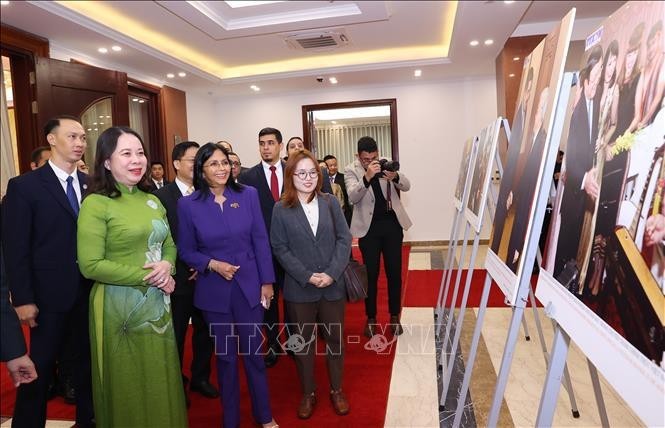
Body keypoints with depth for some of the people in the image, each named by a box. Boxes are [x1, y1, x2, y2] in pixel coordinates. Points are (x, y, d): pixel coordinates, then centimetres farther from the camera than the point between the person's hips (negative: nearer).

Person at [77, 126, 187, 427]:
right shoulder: (96, 204, -12)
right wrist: (145, 277, -17)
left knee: (160, 382, 17)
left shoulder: (152, 200, 7)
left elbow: (169, 245, 13)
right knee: (128, 385, 12)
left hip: (157, 303, 6)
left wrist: (167, 266, -8)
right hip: (119, 305, -5)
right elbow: (90, 265, -16)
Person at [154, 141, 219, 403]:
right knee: (176, 336, 12)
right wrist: (189, 266, -14)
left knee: (204, 332, 17)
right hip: (179, 279, -3)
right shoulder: (162, 196, -9)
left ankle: (200, 378, 37)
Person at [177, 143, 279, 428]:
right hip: (213, 291, 0)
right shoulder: (188, 205, -6)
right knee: (225, 356, 15)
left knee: (253, 352, 12)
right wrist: (212, 264, -17)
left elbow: (261, 241, -1)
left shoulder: (248, 195, -4)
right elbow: (186, 251, 0)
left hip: (249, 286, 1)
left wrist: (267, 281, -1)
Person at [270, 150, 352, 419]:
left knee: (335, 339, 14)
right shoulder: (281, 209, -4)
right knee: (303, 342, 12)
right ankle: (308, 394, 31)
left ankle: (336, 390, 34)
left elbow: (344, 239, -1)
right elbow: (280, 248, -6)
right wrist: (307, 276, -14)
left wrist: (332, 273, -12)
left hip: (333, 285, 2)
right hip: (299, 289, -1)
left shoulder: (330, 203, 1)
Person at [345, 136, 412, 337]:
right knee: (371, 273, 5)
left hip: (392, 223, 2)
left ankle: (395, 316, 21)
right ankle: (371, 318, 19)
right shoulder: (351, 170, -6)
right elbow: (353, 197, -20)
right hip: (369, 226, -2)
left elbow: (406, 186, -4)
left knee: (394, 272, 7)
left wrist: (395, 176, -26)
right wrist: (367, 177, -36)